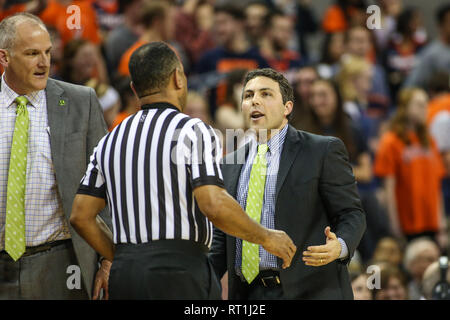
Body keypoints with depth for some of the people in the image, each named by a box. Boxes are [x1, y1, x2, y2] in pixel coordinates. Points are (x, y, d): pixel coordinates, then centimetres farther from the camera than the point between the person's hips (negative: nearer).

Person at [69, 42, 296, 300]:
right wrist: (265, 238, -4)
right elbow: (213, 204, -18)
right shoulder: (193, 132, -5)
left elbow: (81, 216, 12)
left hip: (124, 273, 6)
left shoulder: (110, 142, 14)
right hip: (180, 273, -6)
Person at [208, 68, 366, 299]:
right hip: (248, 293, 5)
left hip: (308, 291, -5)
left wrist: (340, 246, -23)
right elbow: (222, 237, 19)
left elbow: (351, 214, -2)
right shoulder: (230, 166, 16)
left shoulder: (324, 151, 1)